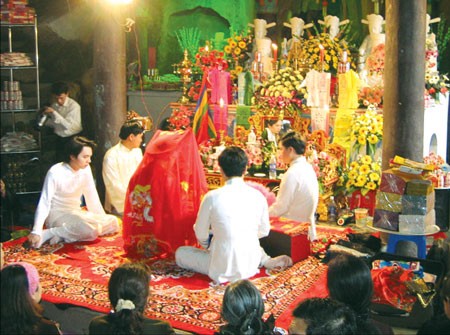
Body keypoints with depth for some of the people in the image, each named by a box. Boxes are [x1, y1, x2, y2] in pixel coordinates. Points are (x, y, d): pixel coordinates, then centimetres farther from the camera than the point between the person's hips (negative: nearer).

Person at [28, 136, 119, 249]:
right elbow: (44, 202, -23)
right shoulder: (55, 173, -19)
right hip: (57, 215, -8)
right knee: (91, 230, -32)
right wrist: (36, 232, -30)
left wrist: (103, 218, 6)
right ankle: (48, 234, -17)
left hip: (76, 213, 8)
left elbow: (92, 196, 8)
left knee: (113, 222, -7)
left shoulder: (86, 169, -1)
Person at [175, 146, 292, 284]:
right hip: (251, 266, 7)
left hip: (223, 270, -7)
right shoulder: (258, 196, -6)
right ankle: (267, 261, 17)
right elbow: (264, 231, 9)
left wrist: (207, 246, 22)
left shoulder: (212, 197, -15)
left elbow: (200, 234, -2)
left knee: (180, 253, 16)